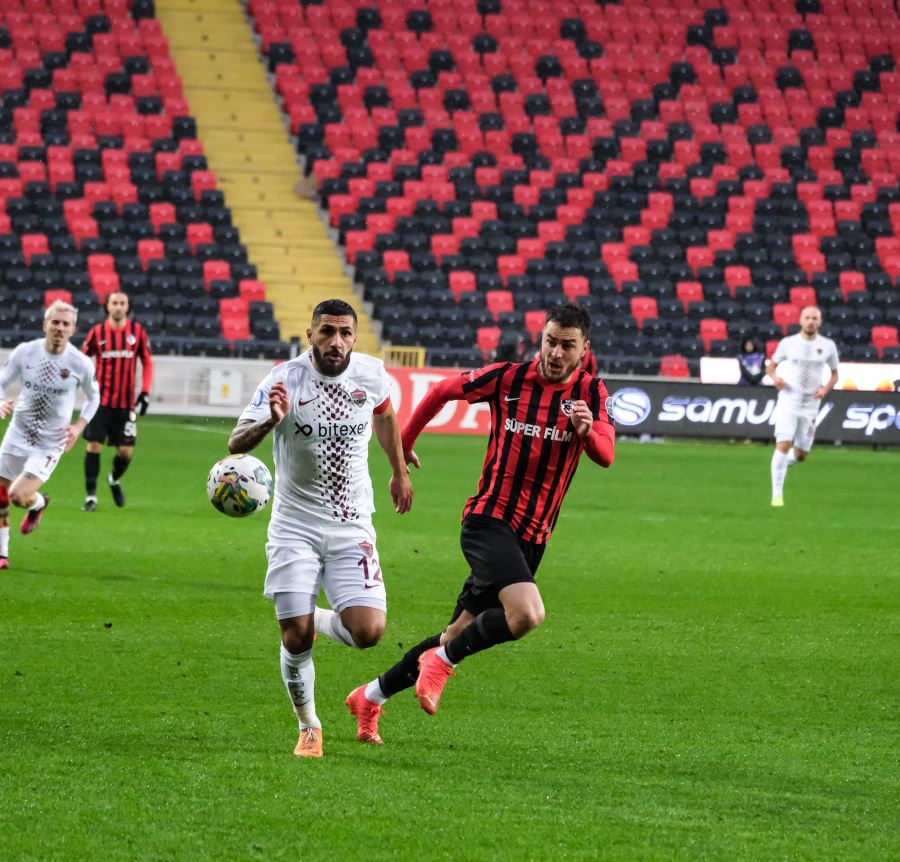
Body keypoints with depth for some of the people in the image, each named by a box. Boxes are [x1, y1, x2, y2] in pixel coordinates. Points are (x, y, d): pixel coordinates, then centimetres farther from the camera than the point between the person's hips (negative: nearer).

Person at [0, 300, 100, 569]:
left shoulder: (81, 363, -12)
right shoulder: (24, 352, -8)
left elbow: (93, 397, 7)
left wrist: (79, 427, -5)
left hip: (51, 443, -3)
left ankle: (38, 503, 19)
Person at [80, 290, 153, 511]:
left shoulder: (137, 331, 1)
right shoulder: (97, 332, -2)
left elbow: (147, 362, 8)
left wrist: (145, 392, 0)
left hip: (126, 403, 1)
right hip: (101, 400, -1)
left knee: (126, 452, 1)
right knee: (94, 445, -8)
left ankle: (114, 480, 33)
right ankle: (91, 496, 2)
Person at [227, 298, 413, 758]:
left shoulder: (371, 374, -5)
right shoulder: (285, 379, -15)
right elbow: (236, 442, -26)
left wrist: (399, 471, 29)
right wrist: (269, 422, -46)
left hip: (352, 527, 2)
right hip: (295, 526, -2)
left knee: (368, 631, -14)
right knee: (296, 639, -6)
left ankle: (320, 619, 21)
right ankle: (308, 727, 19)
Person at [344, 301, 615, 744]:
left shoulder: (590, 392, 1)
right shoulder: (508, 377, -4)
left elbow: (606, 456, -14)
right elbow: (443, 390, 12)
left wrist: (588, 429, -36)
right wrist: (404, 441, 22)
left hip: (532, 537, 4)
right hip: (489, 520, -4)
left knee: (459, 635, 10)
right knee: (527, 613, -29)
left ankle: (370, 697, 26)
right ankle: (443, 660, -7)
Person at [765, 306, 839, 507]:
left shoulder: (828, 346, 1)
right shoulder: (788, 343, -2)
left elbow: (834, 374, 12)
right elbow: (771, 365, 10)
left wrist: (826, 389, -8)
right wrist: (775, 377, -12)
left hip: (810, 406, 2)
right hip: (788, 402, -2)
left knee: (800, 455, 7)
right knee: (783, 445, -18)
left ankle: (785, 461, 43)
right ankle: (777, 494, -12)